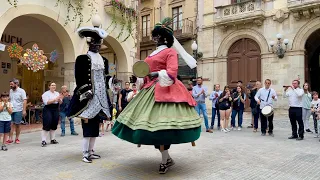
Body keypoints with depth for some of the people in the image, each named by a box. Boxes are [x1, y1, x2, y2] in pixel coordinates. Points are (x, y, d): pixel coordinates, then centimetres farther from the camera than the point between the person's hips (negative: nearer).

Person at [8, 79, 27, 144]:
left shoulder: (21, 91, -6)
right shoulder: (10, 91, 10)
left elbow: (24, 101, -10)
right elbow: (9, 99, 14)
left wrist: (24, 110, -17)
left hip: (18, 111, -4)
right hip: (11, 110, 4)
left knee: (17, 124, 6)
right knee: (11, 124, 0)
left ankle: (17, 138, 16)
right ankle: (10, 138, 4)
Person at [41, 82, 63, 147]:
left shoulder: (57, 93, 12)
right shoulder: (46, 94, -4)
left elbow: (60, 102, 8)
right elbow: (47, 102, -17)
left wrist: (60, 99, -13)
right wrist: (55, 99, -22)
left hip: (56, 110, 6)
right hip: (48, 110, -6)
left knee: (54, 125, 9)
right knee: (46, 125, -9)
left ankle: (52, 139, 20)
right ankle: (43, 141, -6)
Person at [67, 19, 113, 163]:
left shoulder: (104, 60, 15)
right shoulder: (82, 58, -4)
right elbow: (79, 78, -11)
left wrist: (105, 95, 10)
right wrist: (85, 92, -18)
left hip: (100, 96, 7)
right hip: (88, 96, -6)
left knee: (95, 124, 11)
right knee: (87, 124, -6)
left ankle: (90, 151, 21)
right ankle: (85, 153, 4)